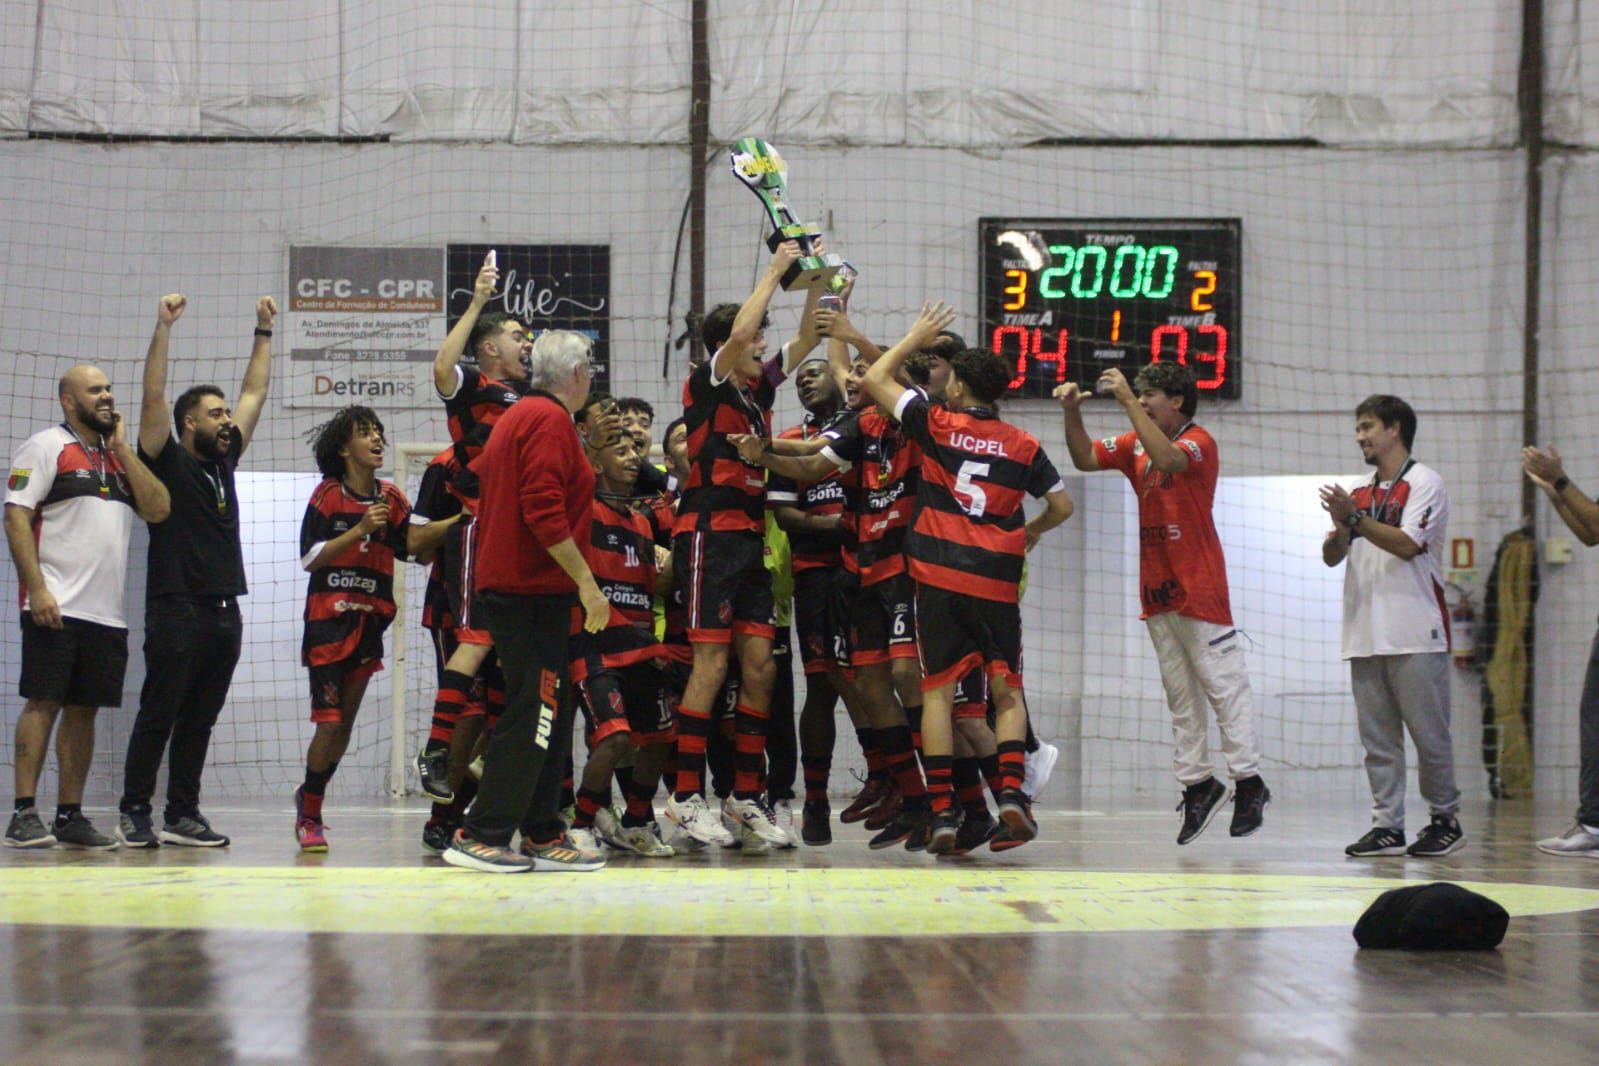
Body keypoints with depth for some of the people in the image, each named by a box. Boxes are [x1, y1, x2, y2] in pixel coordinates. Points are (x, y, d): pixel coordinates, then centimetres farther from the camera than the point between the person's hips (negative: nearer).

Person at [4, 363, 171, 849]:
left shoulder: (119, 457, 19)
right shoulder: (47, 447, 0)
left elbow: (158, 509, 7)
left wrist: (122, 448, 4)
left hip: (107, 611, 6)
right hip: (56, 608, -6)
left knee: (84, 711, 7)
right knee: (44, 703, -8)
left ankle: (70, 816, 11)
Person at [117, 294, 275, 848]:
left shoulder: (224, 461, 17)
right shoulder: (168, 462, 0)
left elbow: (255, 393, 23)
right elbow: (154, 396, -11)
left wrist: (264, 332, 23)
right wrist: (163, 328, -16)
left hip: (223, 610, 7)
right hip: (177, 609, -7)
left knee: (199, 720, 8)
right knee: (158, 715, -4)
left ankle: (182, 814, 12)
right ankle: (134, 813, 1)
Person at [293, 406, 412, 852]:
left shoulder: (391, 497, 8)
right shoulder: (328, 494, -3)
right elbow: (310, 559, -10)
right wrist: (360, 529, -18)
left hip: (370, 622, 4)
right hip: (328, 621, -4)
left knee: (346, 722, 7)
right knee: (330, 722, -10)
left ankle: (309, 796, 27)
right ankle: (309, 816, 5)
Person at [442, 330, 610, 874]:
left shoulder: (517, 416, 19)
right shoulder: (550, 421, -11)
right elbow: (544, 511, -21)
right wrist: (586, 582, -17)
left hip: (506, 585, 10)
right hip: (534, 590, -10)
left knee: (547, 716, 13)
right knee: (533, 715, -9)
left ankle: (543, 837, 15)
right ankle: (481, 835, -10)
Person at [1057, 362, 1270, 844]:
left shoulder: (1199, 441, -8)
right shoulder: (1133, 444, 13)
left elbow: (1167, 458, -28)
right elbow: (1085, 458, 8)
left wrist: (1127, 400, -27)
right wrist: (1072, 412, -8)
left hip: (1199, 586, -7)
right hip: (1155, 588, 7)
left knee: (1223, 684, -5)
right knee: (1180, 692, 8)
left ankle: (1248, 780, -1)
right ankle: (1196, 782, 12)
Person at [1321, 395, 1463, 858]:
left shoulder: (1424, 483, -1)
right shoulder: (1359, 493, 19)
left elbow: (1407, 544, -13)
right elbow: (1332, 556, 13)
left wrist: (1355, 519, -17)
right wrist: (1340, 528, -7)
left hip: (1415, 634, -6)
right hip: (1365, 635, 6)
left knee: (1429, 733, -3)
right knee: (1377, 737, 3)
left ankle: (1446, 819, 9)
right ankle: (1387, 826, 5)